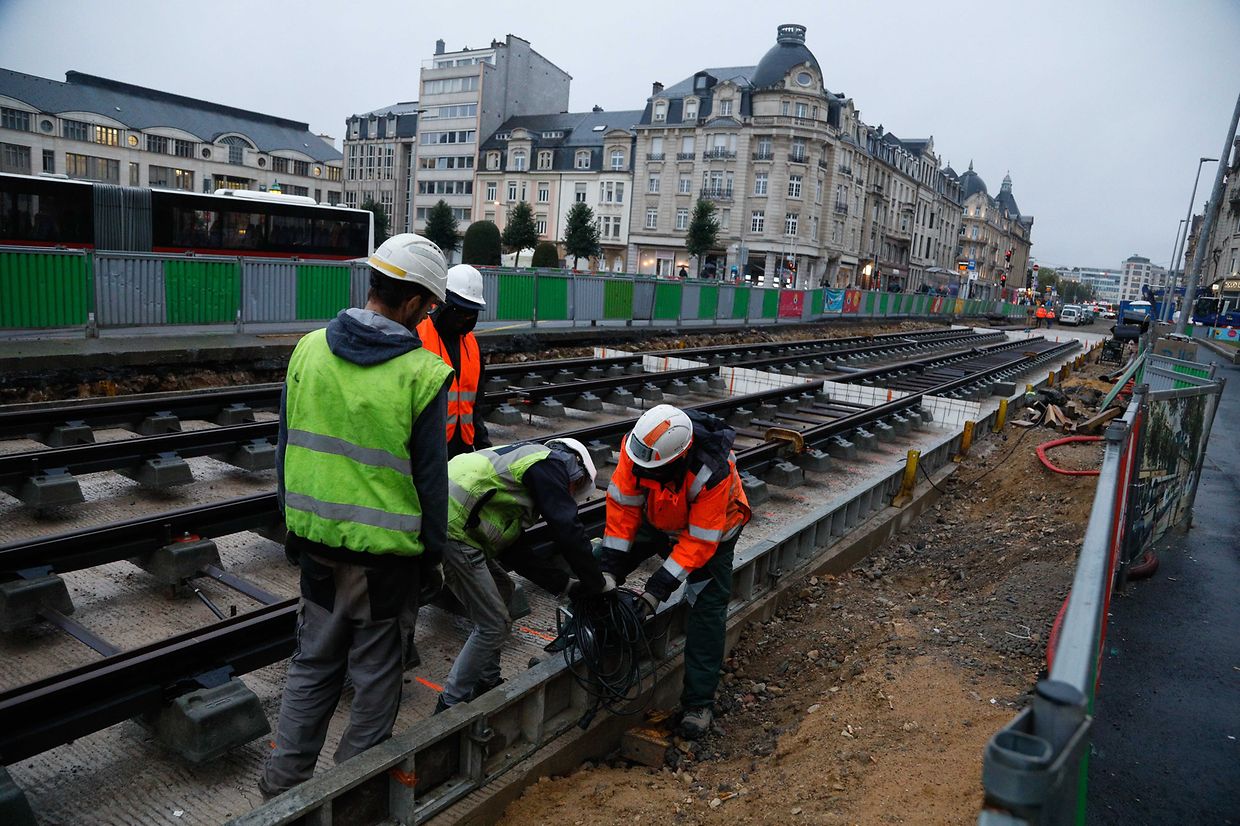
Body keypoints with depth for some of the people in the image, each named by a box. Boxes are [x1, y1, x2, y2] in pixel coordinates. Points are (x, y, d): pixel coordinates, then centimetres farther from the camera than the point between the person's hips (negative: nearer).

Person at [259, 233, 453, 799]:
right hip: (386, 553, -4)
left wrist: (294, 527, 17)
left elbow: (286, 449, 5)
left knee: (313, 662, 22)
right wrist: (432, 551, 2)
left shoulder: (309, 350, -2)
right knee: (375, 675, 15)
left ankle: (283, 780, 32)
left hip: (318, 541, 5)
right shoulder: (423, 373, -17)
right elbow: (429, 477, -11)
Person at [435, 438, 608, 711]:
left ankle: (487, 683, 32)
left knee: (502, 591, 24)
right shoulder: (551, 462, 1)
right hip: (452, 532, -10)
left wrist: (566, 584, 22)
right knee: (493, 626, 0)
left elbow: (515, 552, 23)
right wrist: (597, 583, 4)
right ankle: (451, 705, 12)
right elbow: (569, 532, -9)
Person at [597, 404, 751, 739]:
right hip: (658, 518, 4)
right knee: (597, 566, 2)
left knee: (707, 608, -9)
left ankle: (699, 703, 3)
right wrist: (609, 566, -22)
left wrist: (659, 588, -33)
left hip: (710, 528, -4)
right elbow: (623, 504, -22)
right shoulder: (638, 444, -31)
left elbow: (699, 541, -33)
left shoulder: (713, 473, -41)